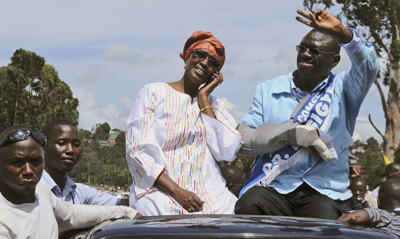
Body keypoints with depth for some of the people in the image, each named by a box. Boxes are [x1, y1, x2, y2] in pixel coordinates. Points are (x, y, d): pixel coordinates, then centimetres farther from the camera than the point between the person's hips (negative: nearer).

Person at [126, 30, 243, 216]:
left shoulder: (213, 105, 21)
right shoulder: (154, 93, 8)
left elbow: (226, 152, 3)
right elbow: (139, 151, -4)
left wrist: (203, 98, 6)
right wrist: (176, 191, -15)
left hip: (209, 194, 5)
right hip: (161, 192, -4)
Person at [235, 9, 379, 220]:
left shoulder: (343, 89, 10)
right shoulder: (268, 90, 14)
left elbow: (367, 65, -13)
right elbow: (244, 140, 3)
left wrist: (343, 34, -30)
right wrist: (293, 133, -11)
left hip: (324, 191, -1)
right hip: (272, 187, 1)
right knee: (248, 207, -31)